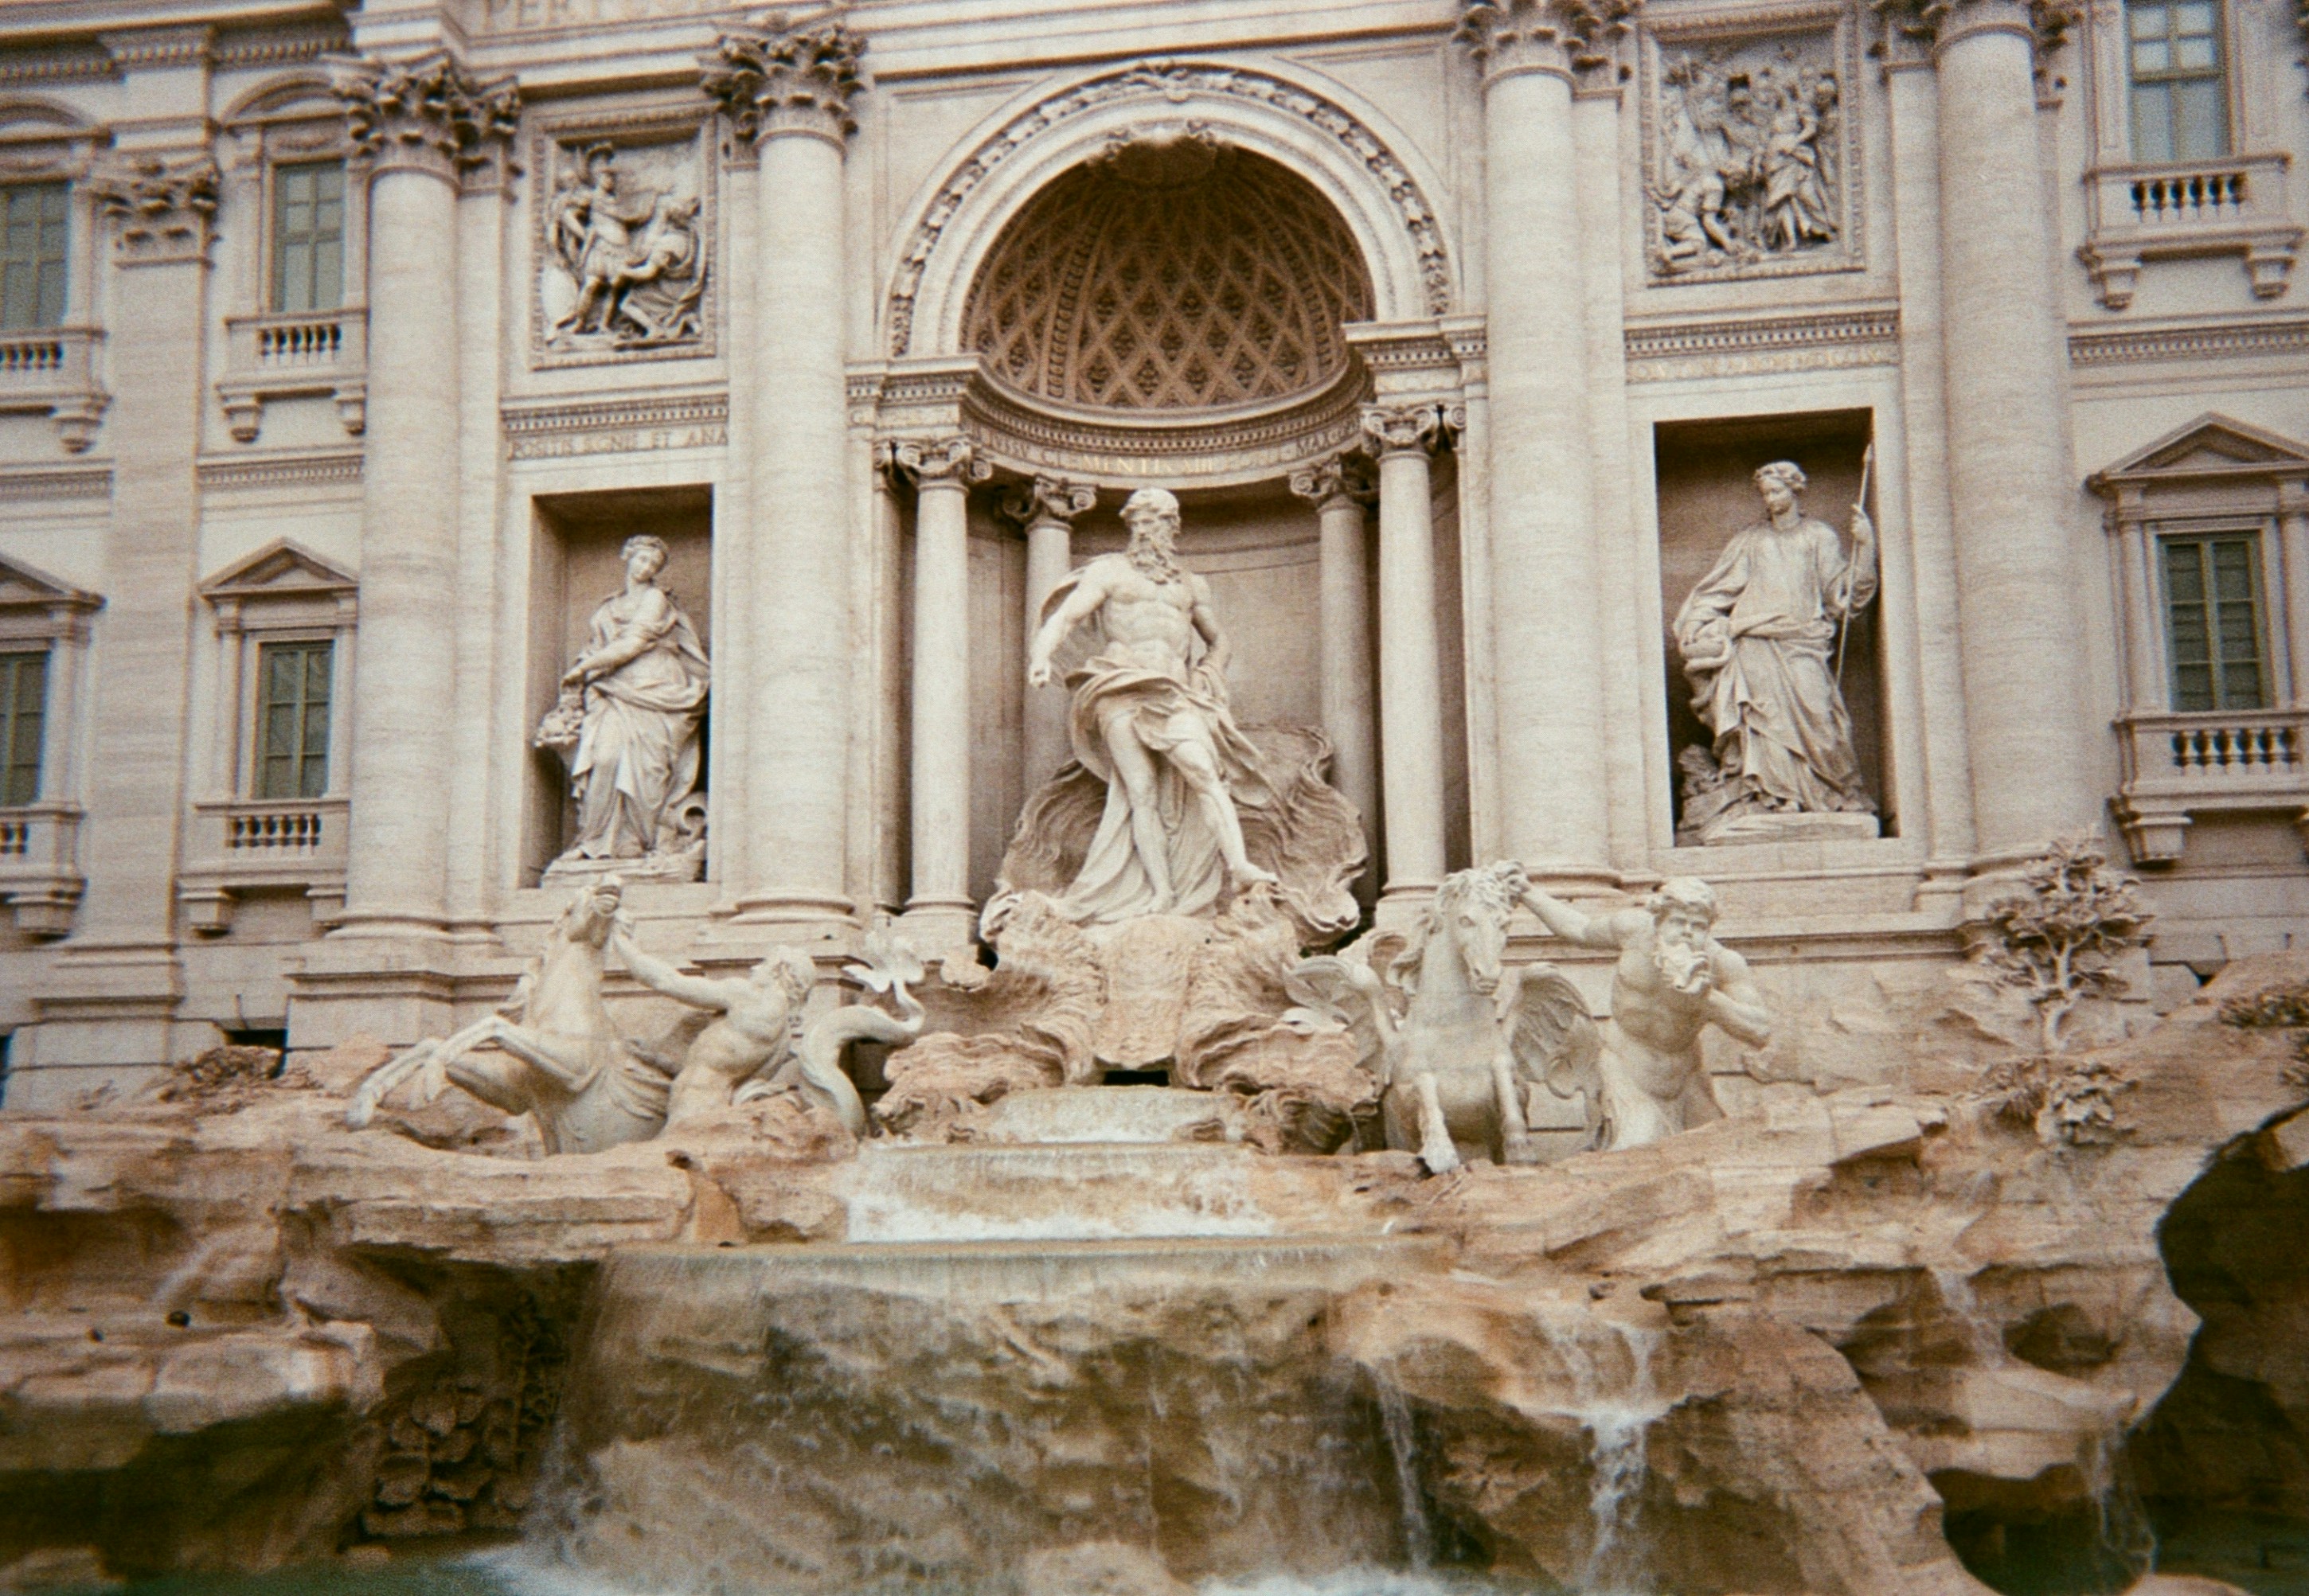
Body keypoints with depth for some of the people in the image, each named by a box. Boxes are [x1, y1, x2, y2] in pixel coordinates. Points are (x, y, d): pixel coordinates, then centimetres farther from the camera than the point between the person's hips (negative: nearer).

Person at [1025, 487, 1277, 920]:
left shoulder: (1190, 585, 26)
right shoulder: (1109, 572, 15)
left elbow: (1218, 640, 36)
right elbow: (1066, 616, 2)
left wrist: (1209, 679, 15)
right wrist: (1042, 655, -18)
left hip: (1174, 691, 2)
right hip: (1121, 689, -2)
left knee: (1204, 772, -21)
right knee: (1141, 791, -12)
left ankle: (1239, 866, -34)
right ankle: (1161, 893, -16)